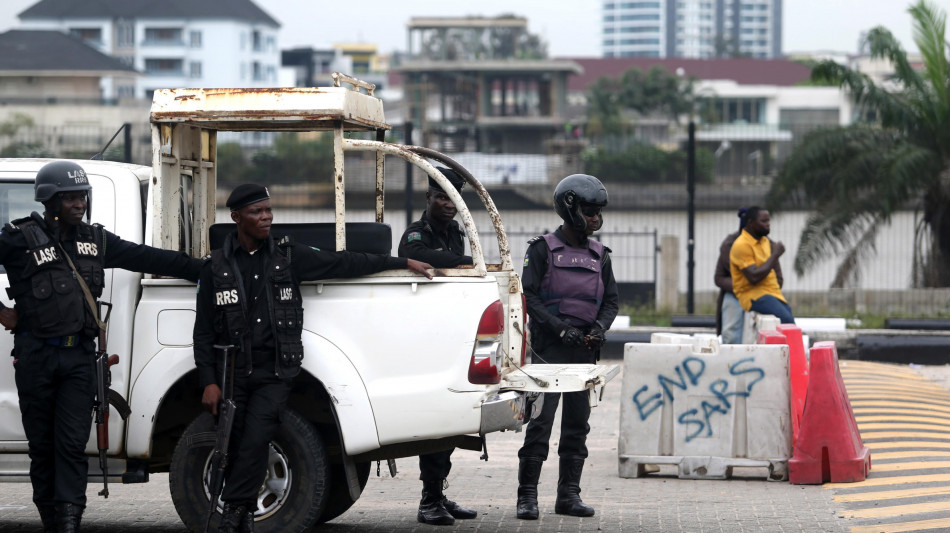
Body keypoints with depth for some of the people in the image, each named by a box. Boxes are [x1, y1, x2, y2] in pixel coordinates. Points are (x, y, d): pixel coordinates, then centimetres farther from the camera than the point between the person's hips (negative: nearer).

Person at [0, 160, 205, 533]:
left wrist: (202, 269, 11)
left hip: (79, 355, 2)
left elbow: (146, 258, 13)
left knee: (73, 442, -7)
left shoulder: (95, 240, 10)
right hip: (36, 355, -2)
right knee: (42, 443, 4)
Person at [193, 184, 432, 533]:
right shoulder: (217, 266, 5)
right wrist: (209, 381, -3)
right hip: (233, 374, 1)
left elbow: (343, 264, 12)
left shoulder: (288, 256, 6)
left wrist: (403, 263, 15)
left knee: (254, 442, -17)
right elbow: (204, 331, 6)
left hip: (275, 372, -1)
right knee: (236, 448, -1)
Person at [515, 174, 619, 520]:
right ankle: (527, 495, -6)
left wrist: (599, 328, -6)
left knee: (578, 422, 6)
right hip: (549, 346, -5)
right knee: (541, 418, -9)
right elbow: (529, 295, -7)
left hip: (585, 348, 5)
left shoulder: (599, 255, 13)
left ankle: (569, 495, 12)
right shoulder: (543, 249, -1)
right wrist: (559, 327, -17)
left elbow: (611, 300, 14)